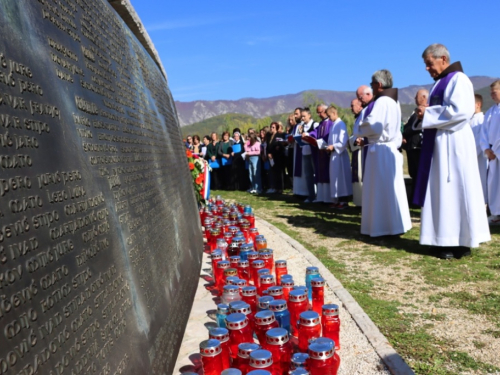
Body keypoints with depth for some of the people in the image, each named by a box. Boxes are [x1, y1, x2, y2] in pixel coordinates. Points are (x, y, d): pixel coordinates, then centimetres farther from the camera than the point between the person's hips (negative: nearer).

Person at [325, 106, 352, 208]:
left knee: (341, 177, -4)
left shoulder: (341, 124, -13)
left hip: (340, 155, -9)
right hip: (334, 154, 9)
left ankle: (343, 200, 1)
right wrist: (329, 147, 3)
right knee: (335, 177, 9)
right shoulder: (333, 125, 15)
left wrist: (333, 147, -16)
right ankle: (337, 200, 15)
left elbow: (344, 142, -19)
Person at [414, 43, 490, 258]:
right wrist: (425, 114, 4)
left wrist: (428, 114, -14)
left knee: (455, 190, -6)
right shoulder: (440, 83, 20)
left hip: (453, 142, -9)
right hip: (439, 143, 9)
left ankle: (460, 243, 1)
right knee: (442, 191, 8)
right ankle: (447, 240, 13)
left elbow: (461, 110, -20)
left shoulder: (458, 79, -8)